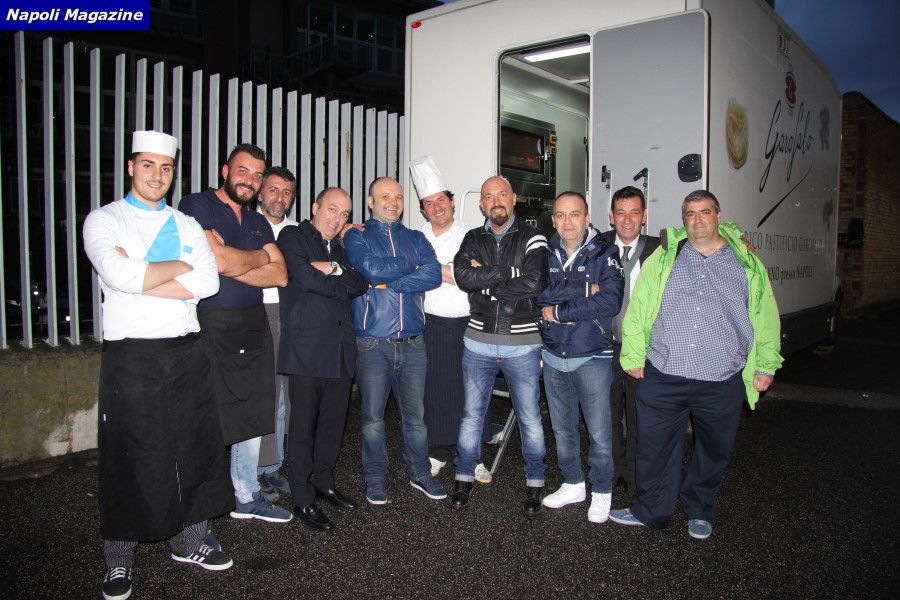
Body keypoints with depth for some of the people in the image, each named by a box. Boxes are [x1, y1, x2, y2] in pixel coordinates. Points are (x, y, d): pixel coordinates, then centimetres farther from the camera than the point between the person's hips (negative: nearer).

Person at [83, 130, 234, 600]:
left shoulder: (187, 225, 13)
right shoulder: (104, 220, 3)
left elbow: (208, 282, -3)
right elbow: (118, 275, -18)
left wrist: (141, 277, -10)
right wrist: (179, 267, -7)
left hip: (186, 352, 4)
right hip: (130, 355, -4)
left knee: (196, 448, 9)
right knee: (128, 459, 4)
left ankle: (188, 543, 27)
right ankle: (119, 561, 21)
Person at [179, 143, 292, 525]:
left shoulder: (258, 222, 17)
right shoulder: (197, 206, -4)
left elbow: (280, 275, 4)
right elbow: (218, 258, -20)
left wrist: (233, 266, -10)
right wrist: (260, 257, -1)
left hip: (253, 328, 7)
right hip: (211, 328, -7)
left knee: (251, 418, 14)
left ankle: (247, 497, 30)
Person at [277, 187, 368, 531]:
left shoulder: (340, 247, 21)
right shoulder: (293, 236, 1)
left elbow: (361, 284, 6)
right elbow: (305, 277, -16)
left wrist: (335, 269, -11)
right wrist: (343, 287, -2)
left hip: (340, 348, 7)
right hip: (307, 347, -6)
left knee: (334, 422, 13)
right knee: (303, 425, 1)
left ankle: (324, 482, 30)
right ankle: (303, 499, 13)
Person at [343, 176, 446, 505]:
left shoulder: (415, 238, 13)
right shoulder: (356, 237, 5)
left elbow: (434, 274, -5)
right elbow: (371, 268, -16)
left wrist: (388, 282, -12)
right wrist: (411, 266, -3)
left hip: (412, 342, 3)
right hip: (372, 342, -2)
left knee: (415, 415, 9)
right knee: (373, 417, 5)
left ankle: (420, 474, 27)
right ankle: (375, 478, 23)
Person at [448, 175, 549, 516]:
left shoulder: (532, 238, -3)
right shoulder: (472, 239, 6)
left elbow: (534, 283, -20)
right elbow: (463, 276, -13)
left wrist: (485, 282, -14)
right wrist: (510, 272, -17)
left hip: (522, 345, -2)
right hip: (478, 343, 3)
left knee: (529, 417, 9)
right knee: (472, 414, 13)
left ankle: (535, 483, 26)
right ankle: (464, 478, 29)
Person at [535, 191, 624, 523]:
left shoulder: (605, 253, -6)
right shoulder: (544, 253, 4)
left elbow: (610, 301, -21)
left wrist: (558, 311, -17)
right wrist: (584, 289, -20)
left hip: (592, 356, -4)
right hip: (553, 355, 4)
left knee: (599, 431, 4)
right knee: (563, 428, 17)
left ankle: (601, 491, 25)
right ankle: (573, 484, 35)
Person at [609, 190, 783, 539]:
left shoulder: (747, 264, 8)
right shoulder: (664, 258, 7)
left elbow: (765, 318, 12)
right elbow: (638, 309, 6)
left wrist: (766, 365, 10)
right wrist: (633, 356, 3)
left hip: (722, 383, 0)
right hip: (662, 378, 0)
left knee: (714, 451, 14)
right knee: (655, 448, 7)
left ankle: (699, 512, 36)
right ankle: (651, 510, 26)